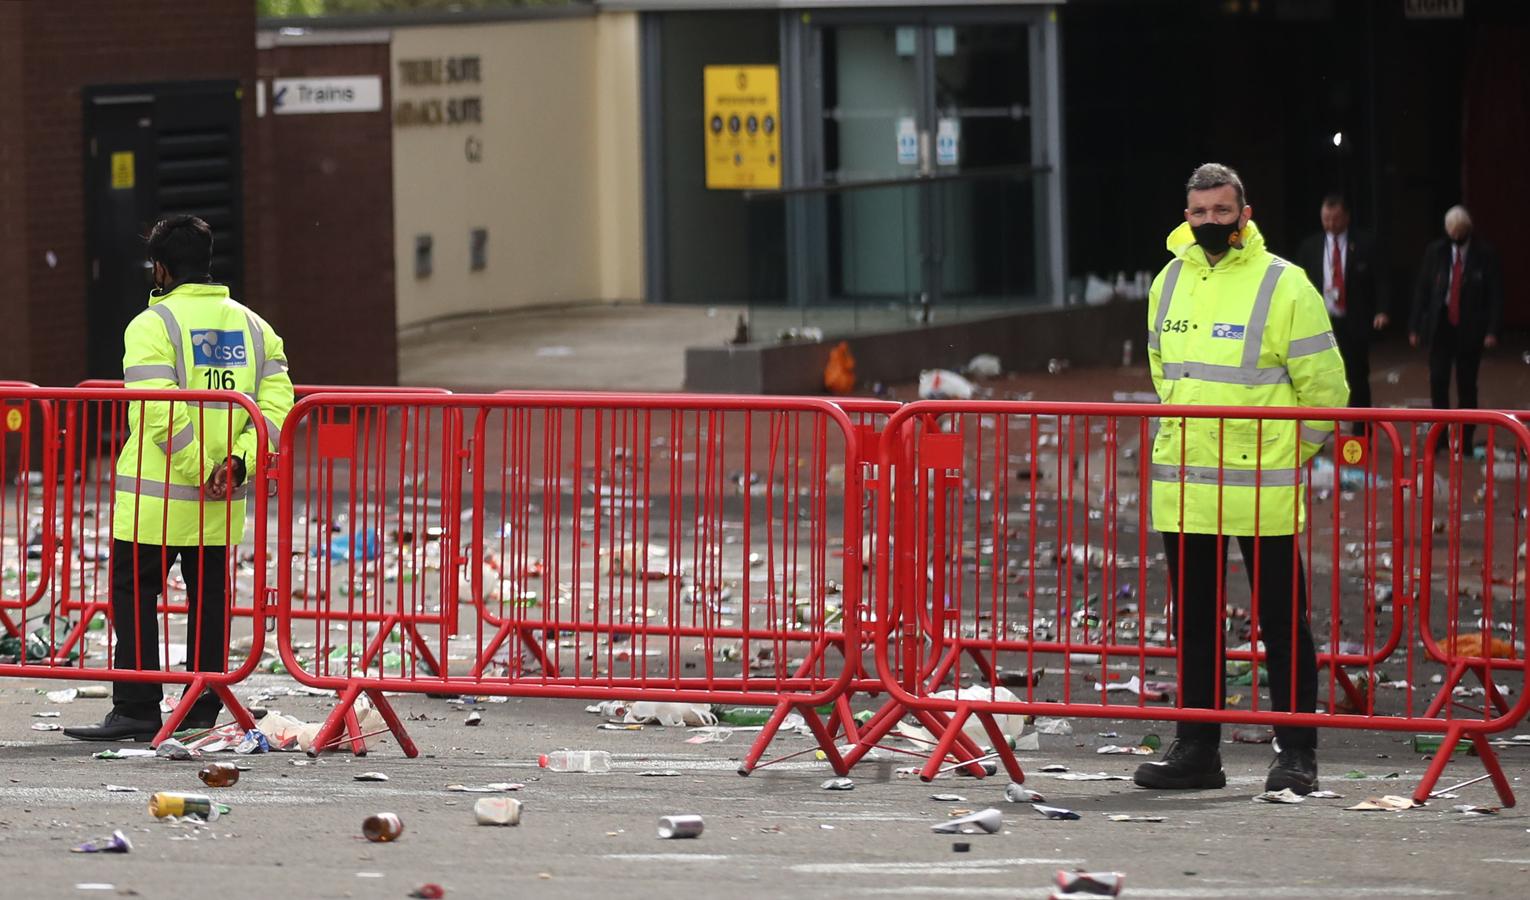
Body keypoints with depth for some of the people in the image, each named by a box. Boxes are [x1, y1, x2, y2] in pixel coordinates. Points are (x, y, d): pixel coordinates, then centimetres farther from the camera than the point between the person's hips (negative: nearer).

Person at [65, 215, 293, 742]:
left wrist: (198, 469, -15)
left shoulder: (153, 325, -9)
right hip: (223, 503, 6)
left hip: (156, 498, -6)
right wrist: (239, 460, -6)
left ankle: (137, 711, -4)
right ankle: (202, 712, 12)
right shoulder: (252, 326, 10)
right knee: (209, 598, 11)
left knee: (134, 595, 1)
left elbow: (159, 414, -19)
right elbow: (277, 402, 1)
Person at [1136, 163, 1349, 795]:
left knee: (1282, 623, -1)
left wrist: (1289, 452, 1)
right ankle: (1196, 748, 15)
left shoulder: (1284, 286, -6)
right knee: (1193, 623, 9)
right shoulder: (1170, 283, 10)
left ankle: (1296, 753, 3)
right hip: (1182, 486, 5)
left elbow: (1325, 387, -3)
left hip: (1263, 490, -5)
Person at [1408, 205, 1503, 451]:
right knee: (1438, 381, -5)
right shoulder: (1435, 252, 5)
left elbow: (1496, 294, -2)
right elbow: (1421, 289, 6)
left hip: (1470, 328, -2)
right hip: (1441, 326, 2)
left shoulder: (1485, 254, -2)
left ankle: (1465, 440, 10)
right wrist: (1415, 327, 1)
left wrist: (1492, 330, -10)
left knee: (1467, 385, 2)